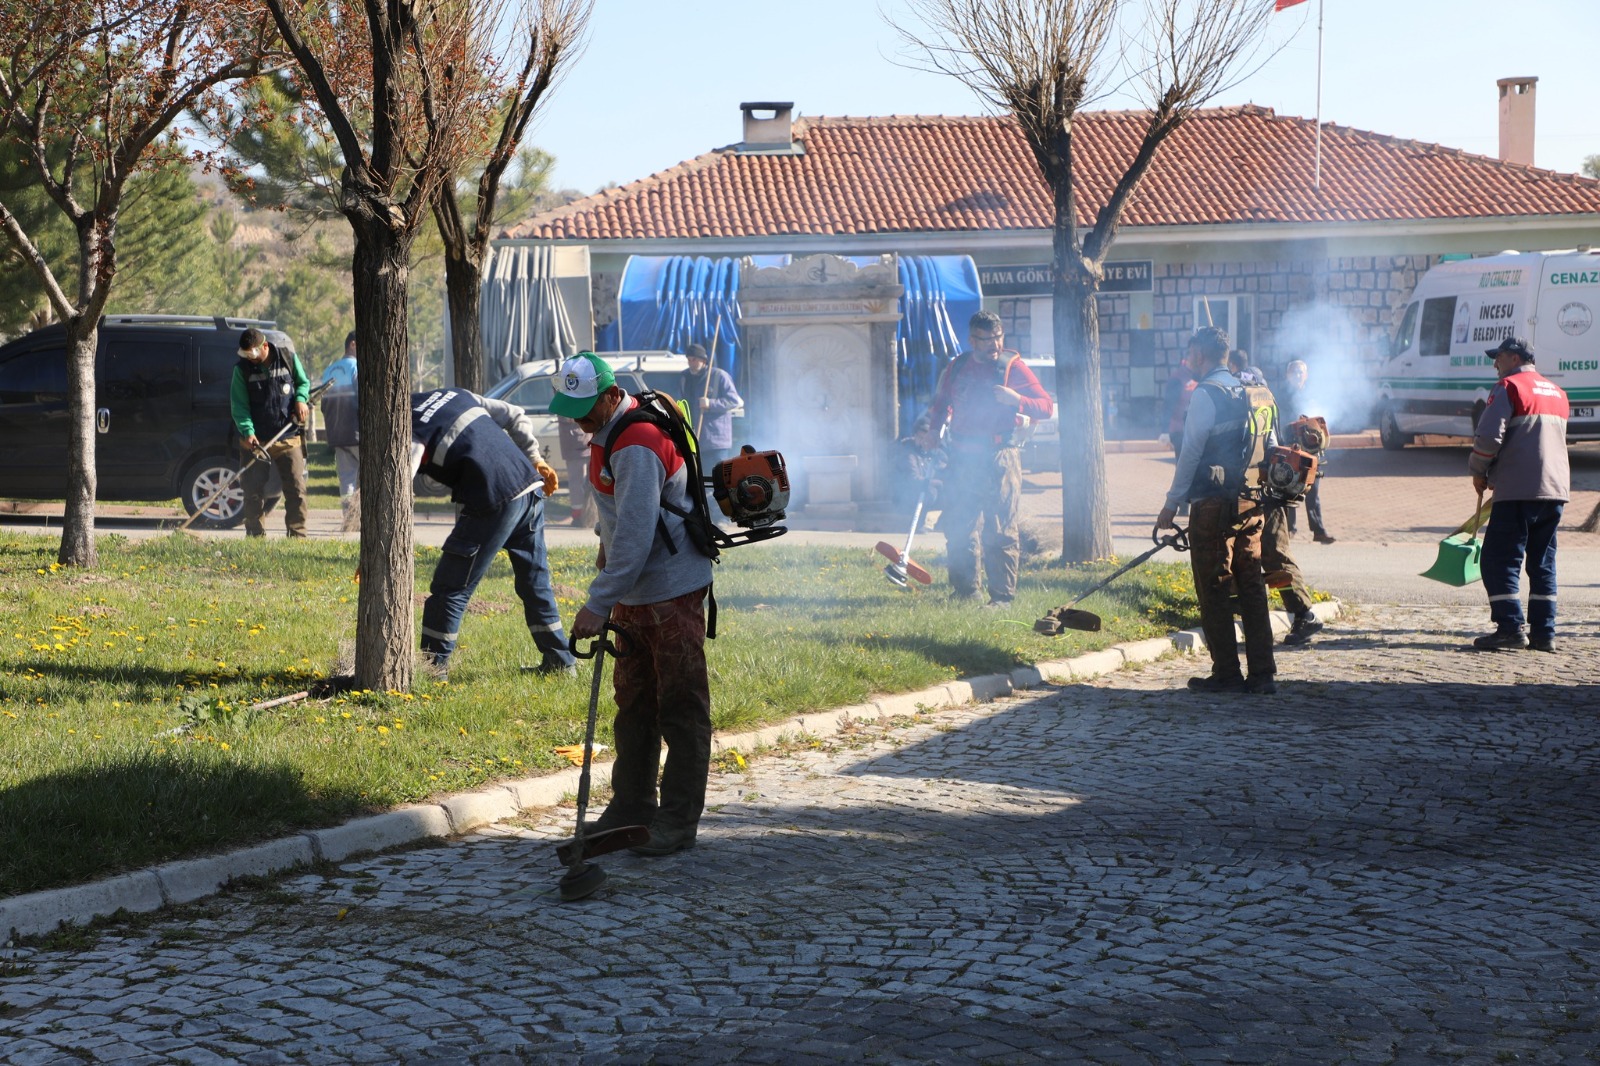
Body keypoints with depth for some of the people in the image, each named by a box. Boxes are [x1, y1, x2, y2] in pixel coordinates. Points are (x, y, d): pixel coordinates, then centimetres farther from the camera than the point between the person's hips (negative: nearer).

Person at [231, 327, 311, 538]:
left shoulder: (288, 357, 1)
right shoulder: (242, 369, -2)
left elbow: (303, 382, 16)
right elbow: (239, 405, -5)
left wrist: (301, 399, -6)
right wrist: (247, 431, -19)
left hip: (289, 438, 0)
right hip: (257, 440, 0)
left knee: (296, 488, -3)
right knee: (253, 491, 1)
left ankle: (297, 534, 3)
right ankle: (255, 535, 11)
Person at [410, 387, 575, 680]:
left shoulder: (411, 433, -6)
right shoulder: (455, 395, 18)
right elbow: (515, 417, 20)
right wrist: (534, 460, 21)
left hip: (493, 505, -8)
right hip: (532, 490, 8)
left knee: (451, 587, 4)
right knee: (535, 581, 20)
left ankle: (434, 664, 9)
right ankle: (560, 661, 26)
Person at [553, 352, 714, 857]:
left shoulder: (638, 447, -24)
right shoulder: (609, 429, 8)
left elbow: (635, 536, -28)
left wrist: (599, 603, -27)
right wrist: (605, 543, 20)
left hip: (673, 591, -10)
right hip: (634, 591, 10)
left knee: (680, 707, -4)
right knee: (633, 701, 15)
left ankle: (678, 821, 0)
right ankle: (631, 807, 25)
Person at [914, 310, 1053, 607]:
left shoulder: (1012, 366, -3)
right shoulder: (957, 367, 10)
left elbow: (1047, 406, -4)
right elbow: (942, 403, 26)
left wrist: (1016, 400, -21)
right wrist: (932, 430, 8)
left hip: (998, 459, -5)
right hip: (961, 458, 5)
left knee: (1000, 532, -6)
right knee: (957, 529, 9)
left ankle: (1002, 596, -3)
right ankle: (965, 591, 20)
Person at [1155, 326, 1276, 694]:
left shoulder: (1205, 394, -10)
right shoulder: (1248, 392, 12)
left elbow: (1191, 453, -12)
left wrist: (1171, 504, -6)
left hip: (1213, 505, -7)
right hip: (1250, 505, 7)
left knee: (1214, 591, 0)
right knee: (1252, 589, 8)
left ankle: (1226, 674, 1)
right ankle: (1262, 673, 7)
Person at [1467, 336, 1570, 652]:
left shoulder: (1508, 388, -6)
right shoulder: (1557, 392, 20)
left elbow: (1489, 436, -16)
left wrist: (1479, 472, 1)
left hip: (1518, 490, -8)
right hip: (1556, 490, 8)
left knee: (1499, 560, -5)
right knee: (1542, 562, 12)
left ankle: (1511, 628, -14)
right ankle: (1543, 633, 9)